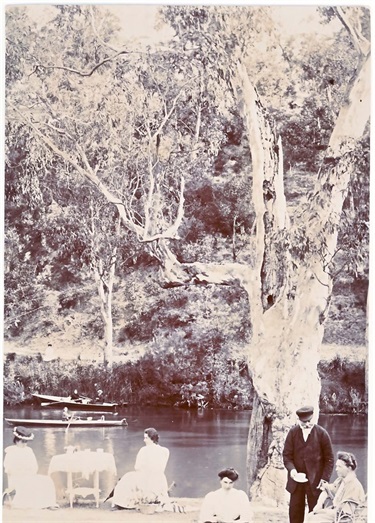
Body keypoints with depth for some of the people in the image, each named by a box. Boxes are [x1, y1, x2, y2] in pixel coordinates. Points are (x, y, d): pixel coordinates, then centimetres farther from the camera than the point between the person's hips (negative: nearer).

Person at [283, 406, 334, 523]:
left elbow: (329, 459, -1)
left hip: (315, 481, -2)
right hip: (296, 479, 2)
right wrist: (291, 469, -17)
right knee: (295, 513, 6)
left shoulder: (322, 433, -5)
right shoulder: (293, 432, 0)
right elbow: (287, 455, 2)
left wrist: (324, 479, -8)